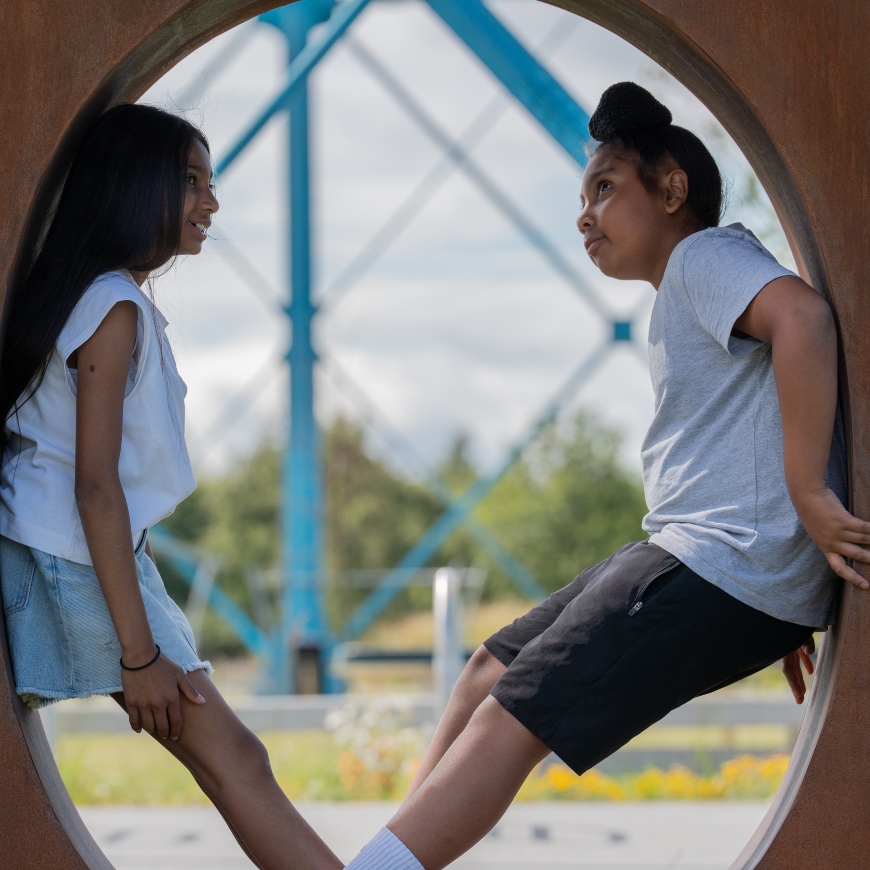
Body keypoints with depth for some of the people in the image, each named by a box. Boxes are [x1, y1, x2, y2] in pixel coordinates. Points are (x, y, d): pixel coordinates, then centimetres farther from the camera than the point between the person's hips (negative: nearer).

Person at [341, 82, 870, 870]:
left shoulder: (705, 255, -6)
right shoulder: (688, 299, 25)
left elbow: (802, 315, -27)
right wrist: (786, 616, 19)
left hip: (728, 566, -10)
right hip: (686, 551, 10)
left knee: (512, 717, -15)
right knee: (489, 674, 10)